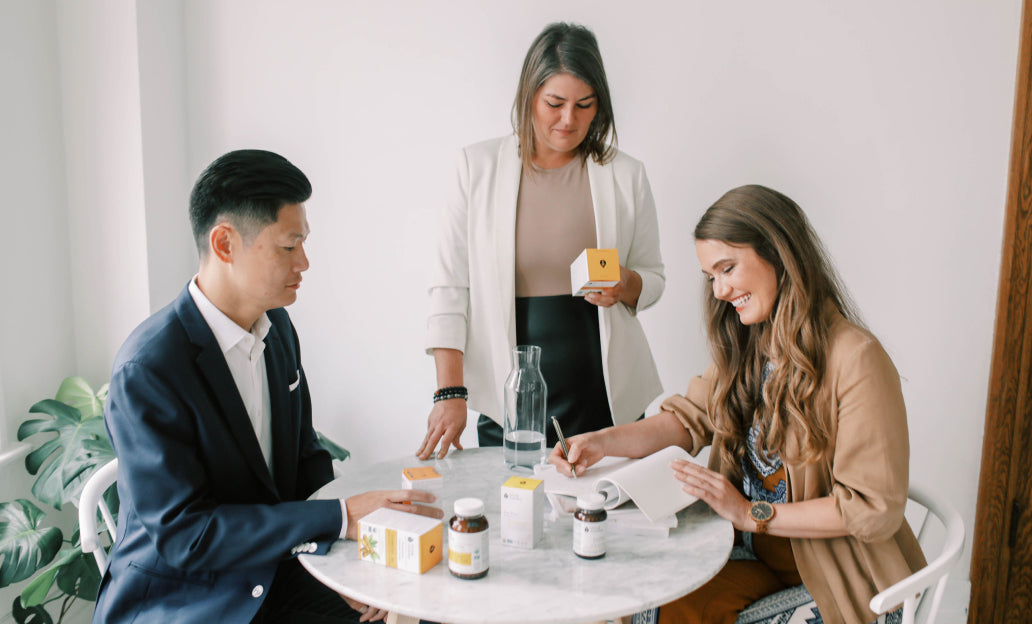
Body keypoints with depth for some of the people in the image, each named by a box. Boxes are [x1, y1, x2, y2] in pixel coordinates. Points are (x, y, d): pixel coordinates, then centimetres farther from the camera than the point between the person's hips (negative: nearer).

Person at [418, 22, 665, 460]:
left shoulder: (625, 176, 3)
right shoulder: (478, 166, 0)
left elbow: (653, 279, 12)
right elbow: (450, 285, -2)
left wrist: (625, 285, -12)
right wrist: (450, 391, -9)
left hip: (604, 394, 1)